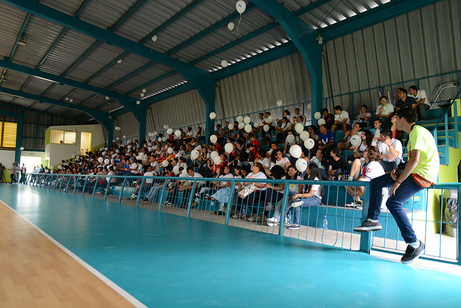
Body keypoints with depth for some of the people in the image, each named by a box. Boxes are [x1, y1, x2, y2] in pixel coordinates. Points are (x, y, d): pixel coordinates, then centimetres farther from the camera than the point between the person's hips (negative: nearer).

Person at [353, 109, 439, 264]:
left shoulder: (417, 132, -14)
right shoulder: (413, 133, 18)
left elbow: (414, 160, -25)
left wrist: (398, 182, -24)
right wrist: (398, 170, 3)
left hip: (423, 175, -10)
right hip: (414, 172, 10)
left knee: (393, 202, -23)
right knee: (375, 182, 7)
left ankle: (414, 243, -13)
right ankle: (373, 220, 7)